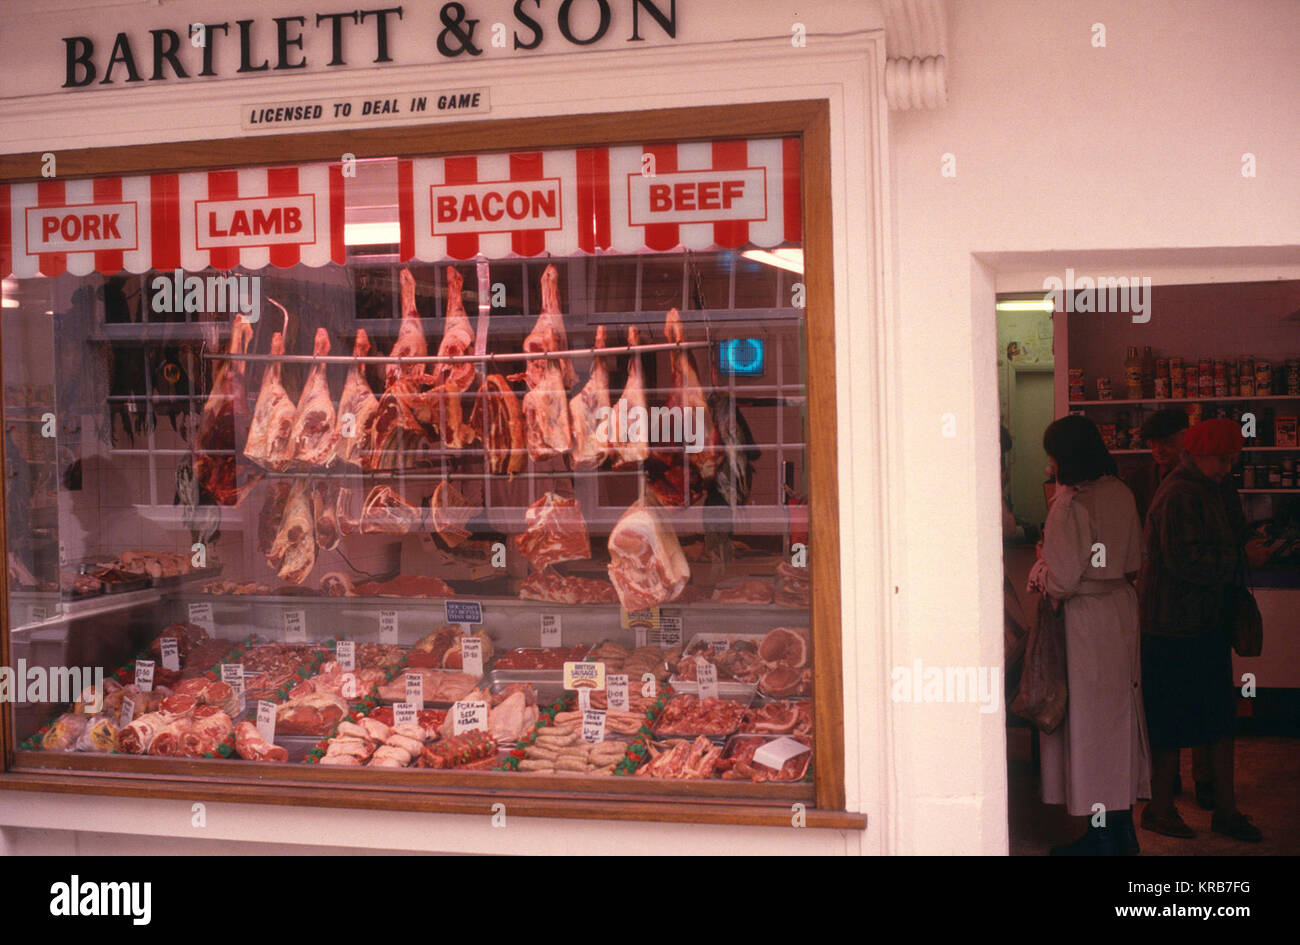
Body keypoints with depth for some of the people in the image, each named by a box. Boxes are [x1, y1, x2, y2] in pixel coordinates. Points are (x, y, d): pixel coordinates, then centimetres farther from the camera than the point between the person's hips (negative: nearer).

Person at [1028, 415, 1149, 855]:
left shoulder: (1070, 503, -20)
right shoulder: (1121, 495, 4)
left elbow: (1062, 580, -22)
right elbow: (1134, 561, 12)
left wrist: (1040, 569, -1)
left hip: (1085, 619, -8)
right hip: (1122, 610, 8)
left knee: (1086, 719, 2)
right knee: (1118, 712, 15)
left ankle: (1101, 835, 9)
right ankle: (1123, 826, 25)